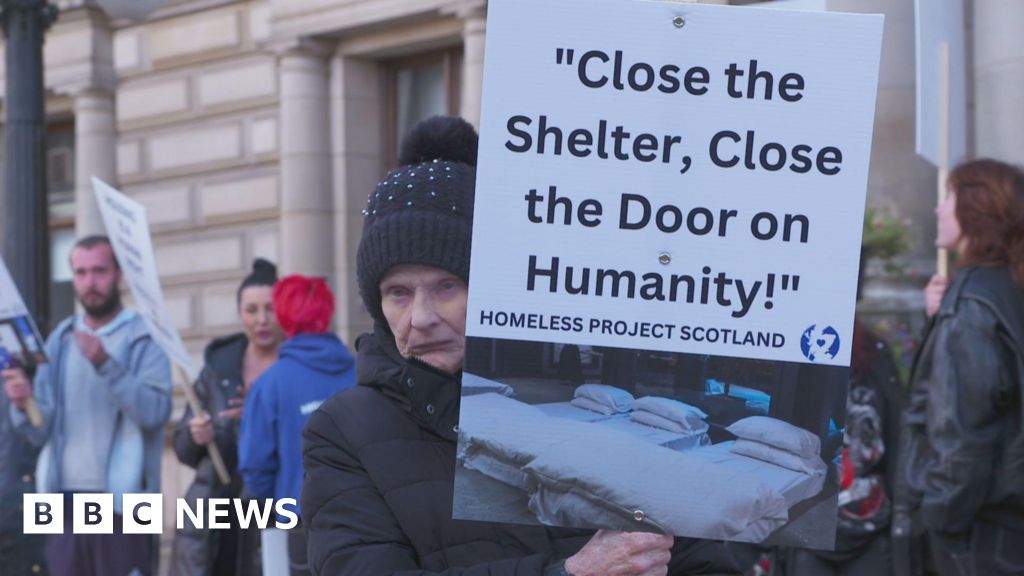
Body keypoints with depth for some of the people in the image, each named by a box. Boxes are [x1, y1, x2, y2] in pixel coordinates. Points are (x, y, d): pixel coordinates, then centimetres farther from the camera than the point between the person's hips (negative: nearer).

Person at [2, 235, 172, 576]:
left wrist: (107, 366, -29)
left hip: (122, 505, -5)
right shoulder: (60, 342, 14)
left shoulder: (145, 340, 0)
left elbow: (155, 411, -17)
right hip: (65, 502, 5)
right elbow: (40, 431, 8)